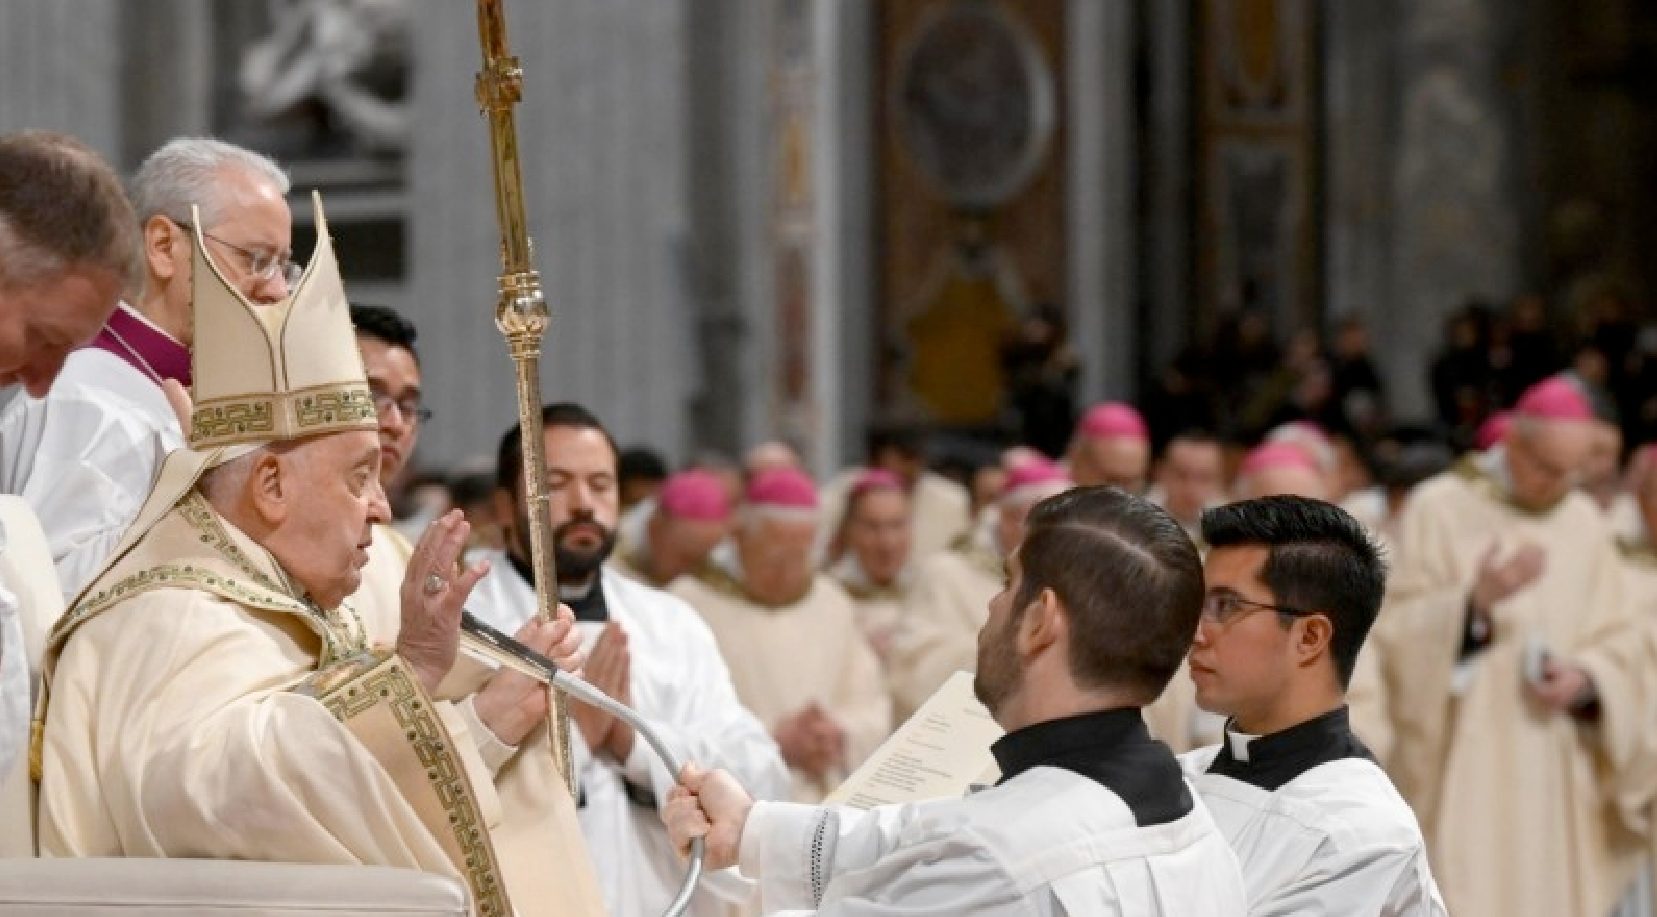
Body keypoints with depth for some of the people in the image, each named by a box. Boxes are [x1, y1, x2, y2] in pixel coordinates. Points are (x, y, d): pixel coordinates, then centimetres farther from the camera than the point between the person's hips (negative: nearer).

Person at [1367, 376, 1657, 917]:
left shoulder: (1584, 523, 9)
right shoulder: (1438, 509, -2)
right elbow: (1397, 632, -7)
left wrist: (1587, 680, -10)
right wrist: (1475, 602, -24)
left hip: (1560, 780, 4)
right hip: (1463, 766, -4)